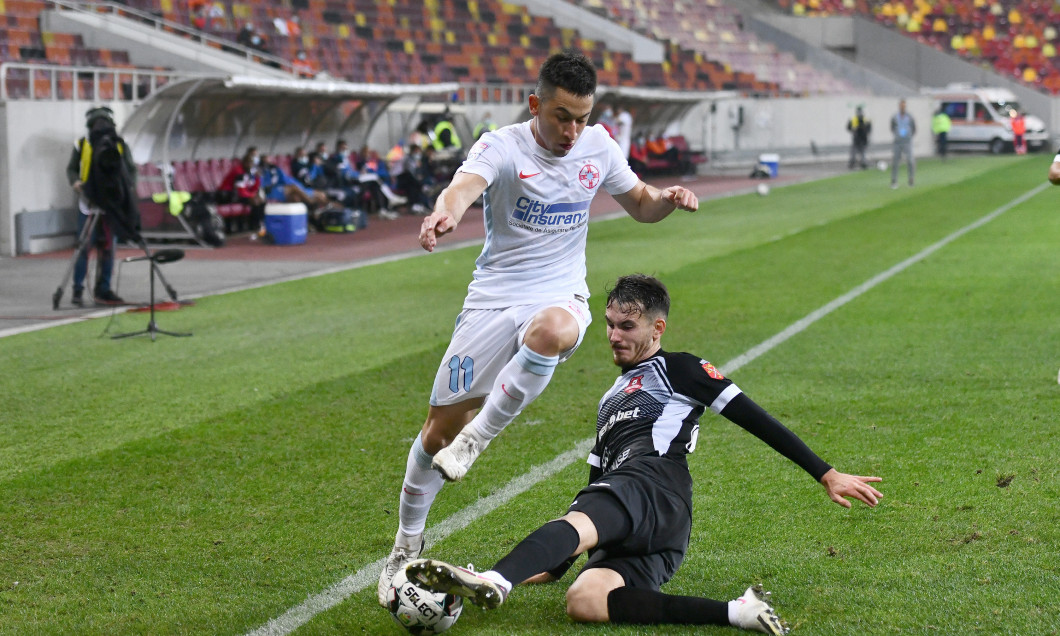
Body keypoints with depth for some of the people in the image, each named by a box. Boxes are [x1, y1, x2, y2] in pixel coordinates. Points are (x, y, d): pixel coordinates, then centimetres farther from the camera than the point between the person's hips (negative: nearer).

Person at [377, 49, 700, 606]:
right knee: (440, 427, 0)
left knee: (550, 330, -39)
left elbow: (640, 205, 17)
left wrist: (668, 200, -7)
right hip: (494, 300, -1)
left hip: (561, 297, 1)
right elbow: (465, 184, -35)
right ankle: (407, 545, 22)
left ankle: (478, 438, -21)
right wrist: (444, 212, -59)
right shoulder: (502, 147, -12)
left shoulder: (597, 147, 1)